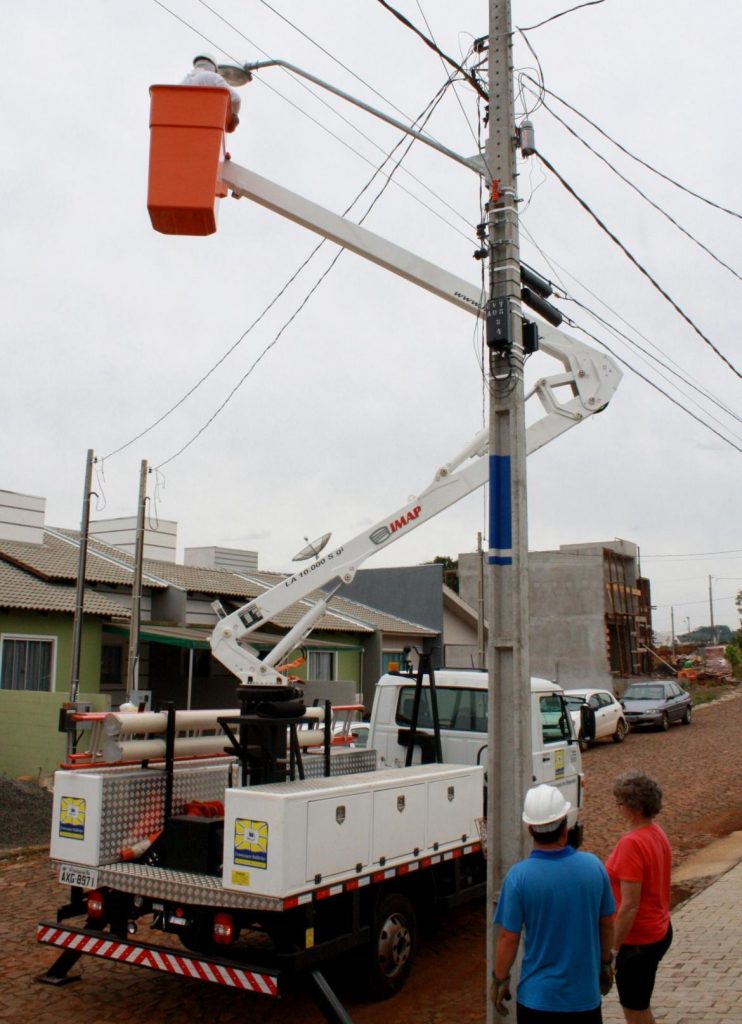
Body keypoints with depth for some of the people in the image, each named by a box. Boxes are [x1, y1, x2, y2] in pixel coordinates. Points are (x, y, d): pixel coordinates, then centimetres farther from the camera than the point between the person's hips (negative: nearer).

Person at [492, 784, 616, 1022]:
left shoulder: (519, 876, -19)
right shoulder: (593, 866, -10)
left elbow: (508, 937, -13)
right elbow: (607, 923, 3)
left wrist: (499, 979, 3)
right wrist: (606, 963, 19)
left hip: (538, 996, -3)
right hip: (586, 993, 3)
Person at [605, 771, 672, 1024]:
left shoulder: (632, 844, -26)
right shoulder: (656, 833, 2)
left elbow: (629, 906, -26)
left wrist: (612, 948, -17)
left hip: (638, 941, -9)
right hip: (660, 932, 9)